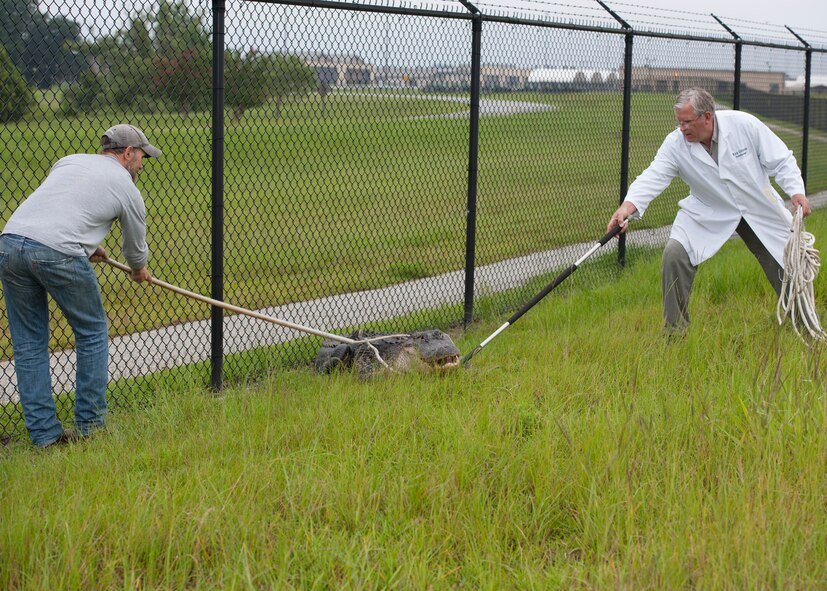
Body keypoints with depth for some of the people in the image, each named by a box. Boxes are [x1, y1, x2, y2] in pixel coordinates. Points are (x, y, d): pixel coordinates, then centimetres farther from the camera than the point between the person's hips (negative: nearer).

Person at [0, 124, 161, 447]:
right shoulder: (126, 188, 14)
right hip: (58, 253, -5)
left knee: (28, 343, 13)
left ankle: (44, 432, 15)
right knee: (92, 333, 15)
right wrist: (139, 271, 50)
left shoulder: (69, 161, 27)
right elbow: (136, 247, 28)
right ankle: (91, 424, 19)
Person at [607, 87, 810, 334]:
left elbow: (780, 160, -10)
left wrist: (796, 191, -23)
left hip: (761, 210, 0)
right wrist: (628, 206, -47)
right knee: (674, 254, -21)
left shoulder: (744, 124, -20)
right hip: (707, 213, 0)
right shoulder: (675, 144, -19)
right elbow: (653, 177, -30)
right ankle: (675, 332, -5)